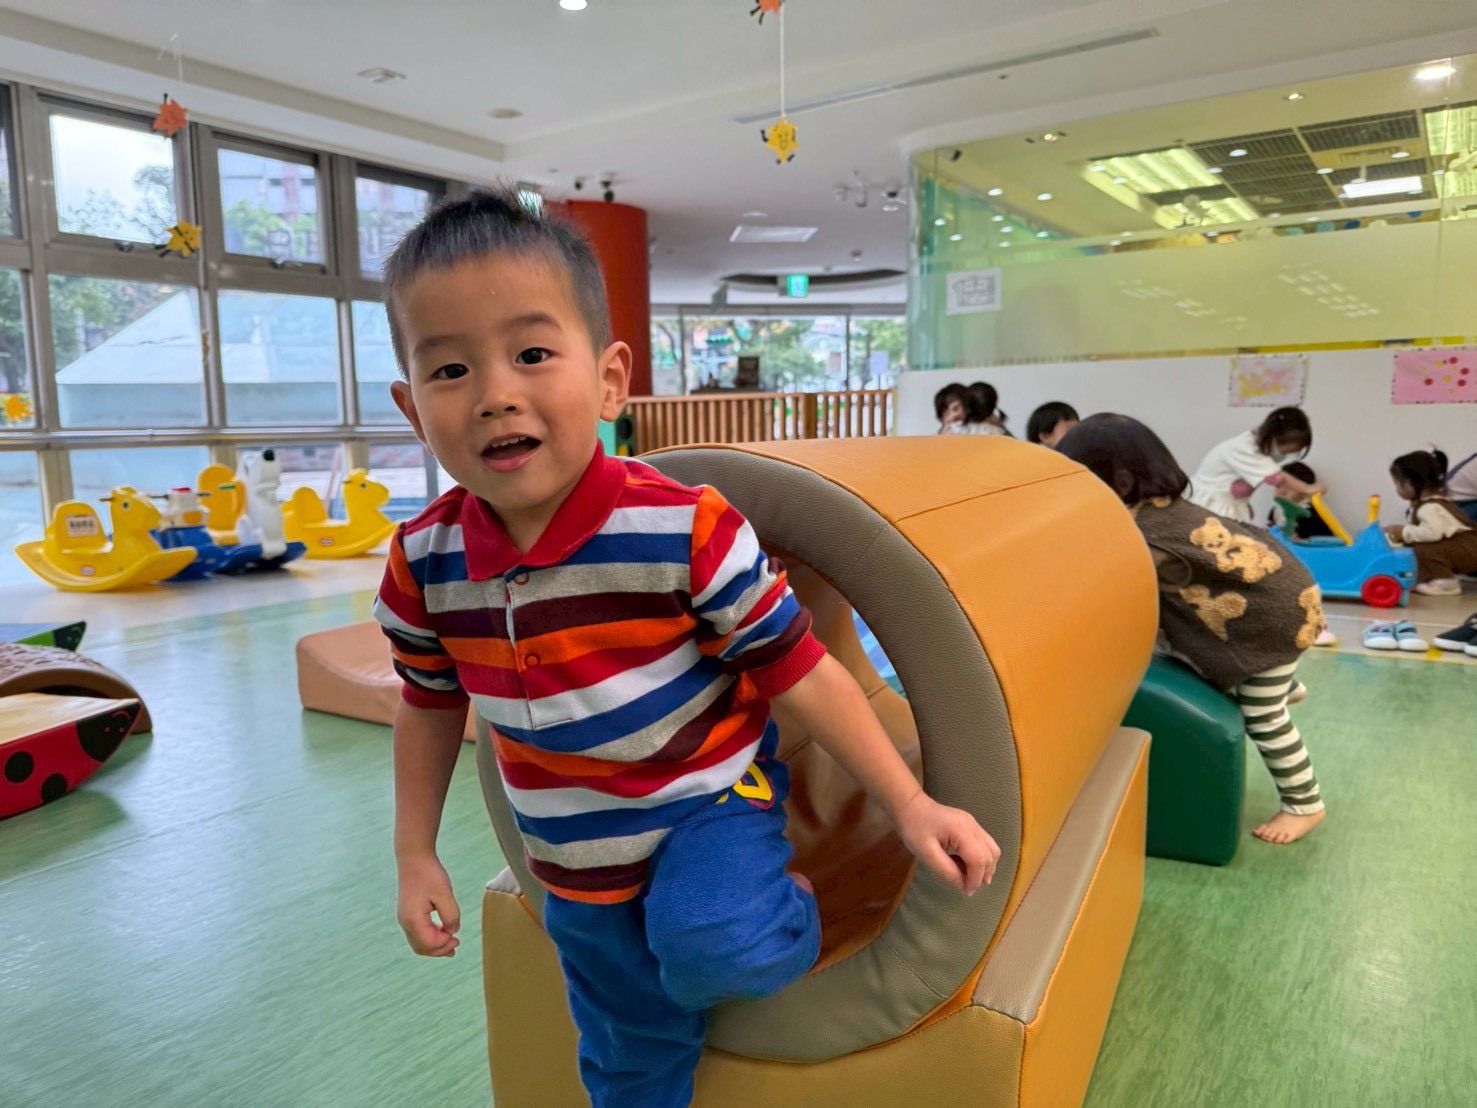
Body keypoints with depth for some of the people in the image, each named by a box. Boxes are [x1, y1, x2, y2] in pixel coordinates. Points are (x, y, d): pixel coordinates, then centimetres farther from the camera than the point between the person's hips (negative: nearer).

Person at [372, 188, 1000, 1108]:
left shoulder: (683, 530, -28)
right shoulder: (422, 564, -14)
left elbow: (800, 674, -20)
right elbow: (431, 705, 3)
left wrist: (911, 805, -18)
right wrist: (416, 854, 6)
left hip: (707, 800, -4)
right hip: (577, 862, 4)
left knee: (708, 946, -32)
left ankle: (789, 915, 4)